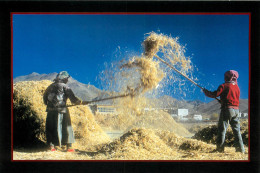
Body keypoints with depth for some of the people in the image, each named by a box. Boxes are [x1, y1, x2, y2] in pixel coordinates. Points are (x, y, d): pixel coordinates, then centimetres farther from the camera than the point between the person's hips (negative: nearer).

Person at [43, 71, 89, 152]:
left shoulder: (51, 86, 13)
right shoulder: (65, 87, -4)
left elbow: (44, 96, 21)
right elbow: (73, 99, -8)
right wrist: (82, 102, 2)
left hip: (50, 111, 5)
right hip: (61, 111, -5)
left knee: (50, 128, 12)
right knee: (66, 128, 4)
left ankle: (51, 146, 9)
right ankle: (69, 146, 7)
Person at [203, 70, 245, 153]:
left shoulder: (224, 86, -6)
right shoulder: (237, 87, 14)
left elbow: (215, 94, -9)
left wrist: (206, 92, 6)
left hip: (227, 109, -6)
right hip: (236, 110, 6)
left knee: (222, 129, -3)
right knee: (236, 129, 9)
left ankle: (220, 148, -6)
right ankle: (240, 148, 7)